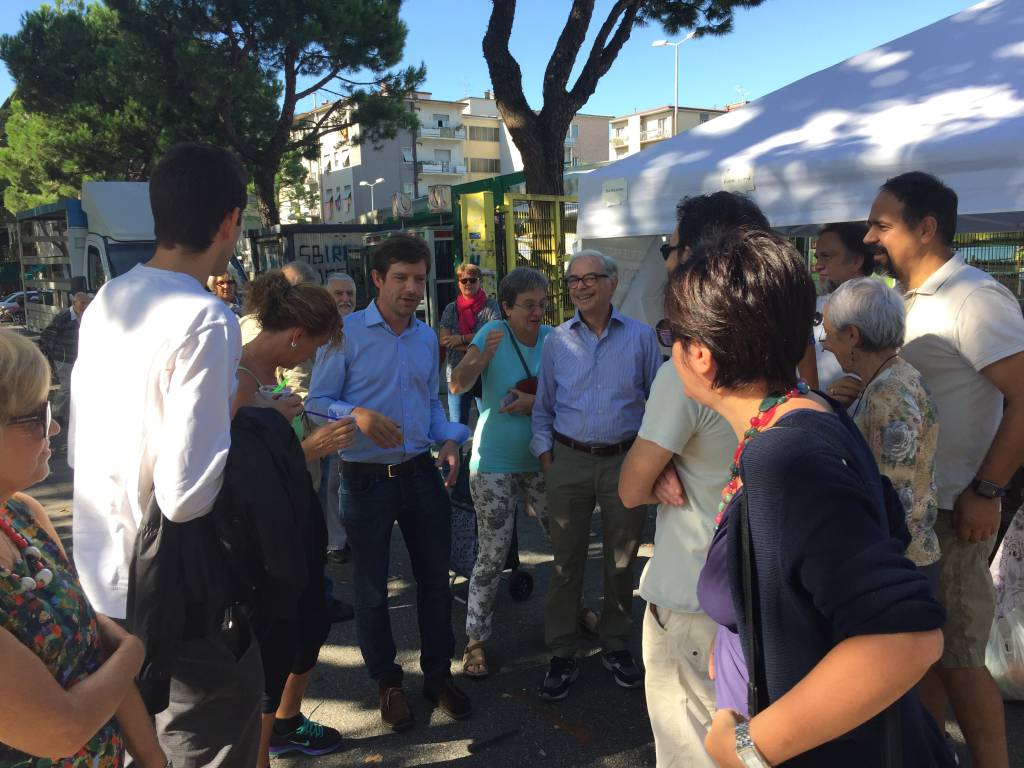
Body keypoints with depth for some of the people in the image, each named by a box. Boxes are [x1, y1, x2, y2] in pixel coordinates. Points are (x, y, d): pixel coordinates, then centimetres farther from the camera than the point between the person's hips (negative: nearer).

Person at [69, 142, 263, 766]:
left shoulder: (105, 303, 3)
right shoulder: (206, 321, -23)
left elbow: (79, 447, 12)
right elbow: (188, 495, -27)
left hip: (102, 580, 8)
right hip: (181, 599, -8)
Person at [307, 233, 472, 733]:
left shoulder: (427, 337, 9)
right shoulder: (345, 333, -9)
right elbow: (317, 400, -9)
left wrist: (449, 440, 1)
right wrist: (359, 415, -28)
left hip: (421, 473, 5)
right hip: (367, 479, -4)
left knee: (435, 577, 13)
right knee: (371, 587, 10)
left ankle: (438, 673, 32)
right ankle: (387, 681, 31)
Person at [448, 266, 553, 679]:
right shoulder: (493, 332, -11)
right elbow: (458, 384, -19)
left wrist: (536, 403, -17)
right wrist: (484, 355, -35)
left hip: (541, 459, 4)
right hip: (495, 463, -4)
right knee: (492, 554, -1)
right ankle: (475, 640, 14)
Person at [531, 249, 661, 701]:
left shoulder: (640, 337, 1)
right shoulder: (556, 341, 5)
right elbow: (543, 406, 11)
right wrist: (545, 453, 2)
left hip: (625, 460, 0)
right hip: (569, 461, 1)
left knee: (621, 559, 12)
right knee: (567, 562, 5)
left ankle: (616, 646, 30)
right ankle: (562, 655, 18)